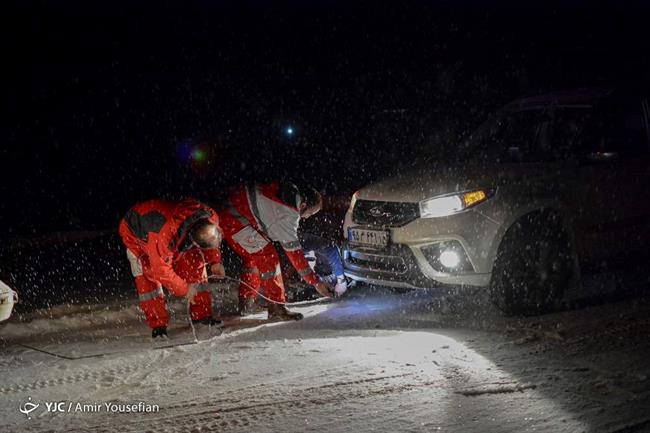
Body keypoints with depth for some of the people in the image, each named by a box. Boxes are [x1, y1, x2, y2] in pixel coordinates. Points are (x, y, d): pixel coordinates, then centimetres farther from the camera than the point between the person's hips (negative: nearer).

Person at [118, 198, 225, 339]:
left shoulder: (210, 217, -30)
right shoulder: (163, 235, -48)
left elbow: (209, 238, -4)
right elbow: (161, 269, -34)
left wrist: (214, 262, -17)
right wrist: (184, 289, -25)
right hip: (135, 232, -5)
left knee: (196, 261, -7)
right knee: (148, 275, -20)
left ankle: (201, 315, 3)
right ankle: (157, 325, -12)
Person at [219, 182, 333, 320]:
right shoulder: (287, 215, -23)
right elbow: (293, 250, -23)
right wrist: (316, 281, -21)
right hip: (233, 220, -10)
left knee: (255, 257, 23)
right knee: (267, 256, -11)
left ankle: (246, 304, 33)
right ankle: (276, 307, -10)